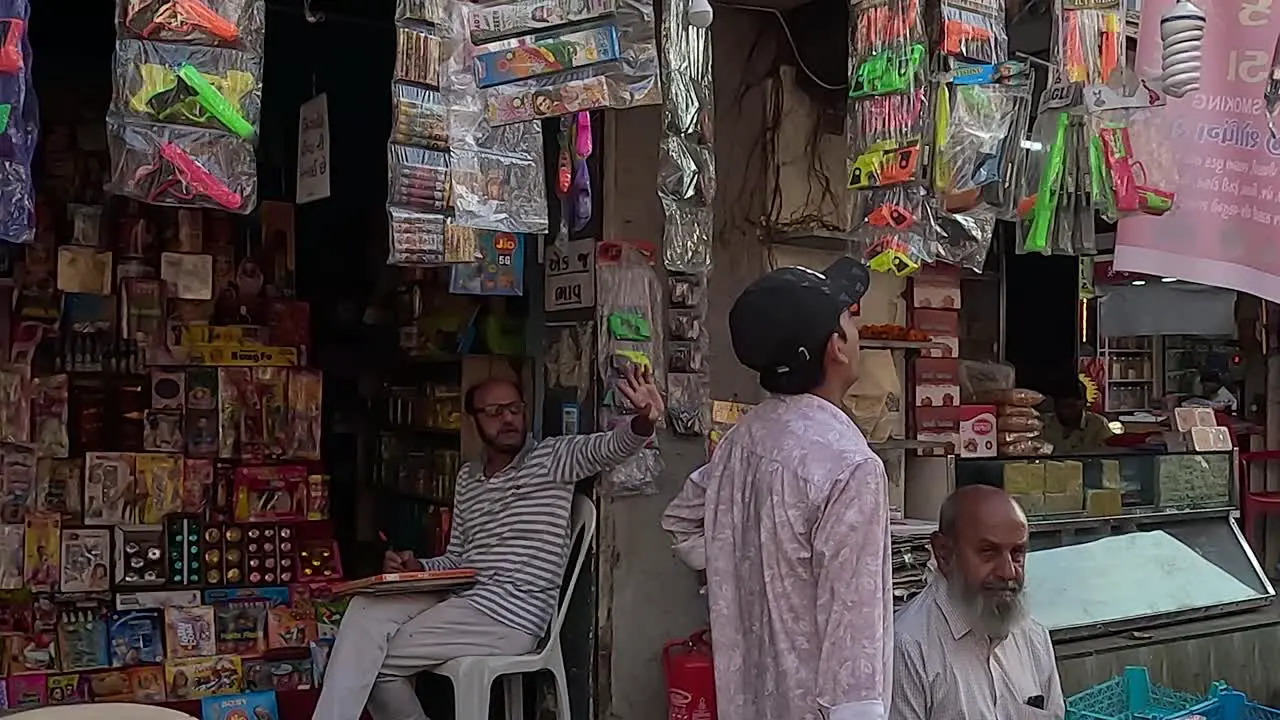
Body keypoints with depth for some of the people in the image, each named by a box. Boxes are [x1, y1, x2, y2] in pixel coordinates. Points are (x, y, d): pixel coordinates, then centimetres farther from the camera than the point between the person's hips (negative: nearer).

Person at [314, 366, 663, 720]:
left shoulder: (552, 458, -1)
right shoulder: (467, 477, 17)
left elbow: (610, 447, -21)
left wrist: (643, 421, -44)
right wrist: (417, 568, -1)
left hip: (510, 616, -6)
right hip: (461, 599, 6)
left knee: (374, 659, -14)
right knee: (367, 607, -16)